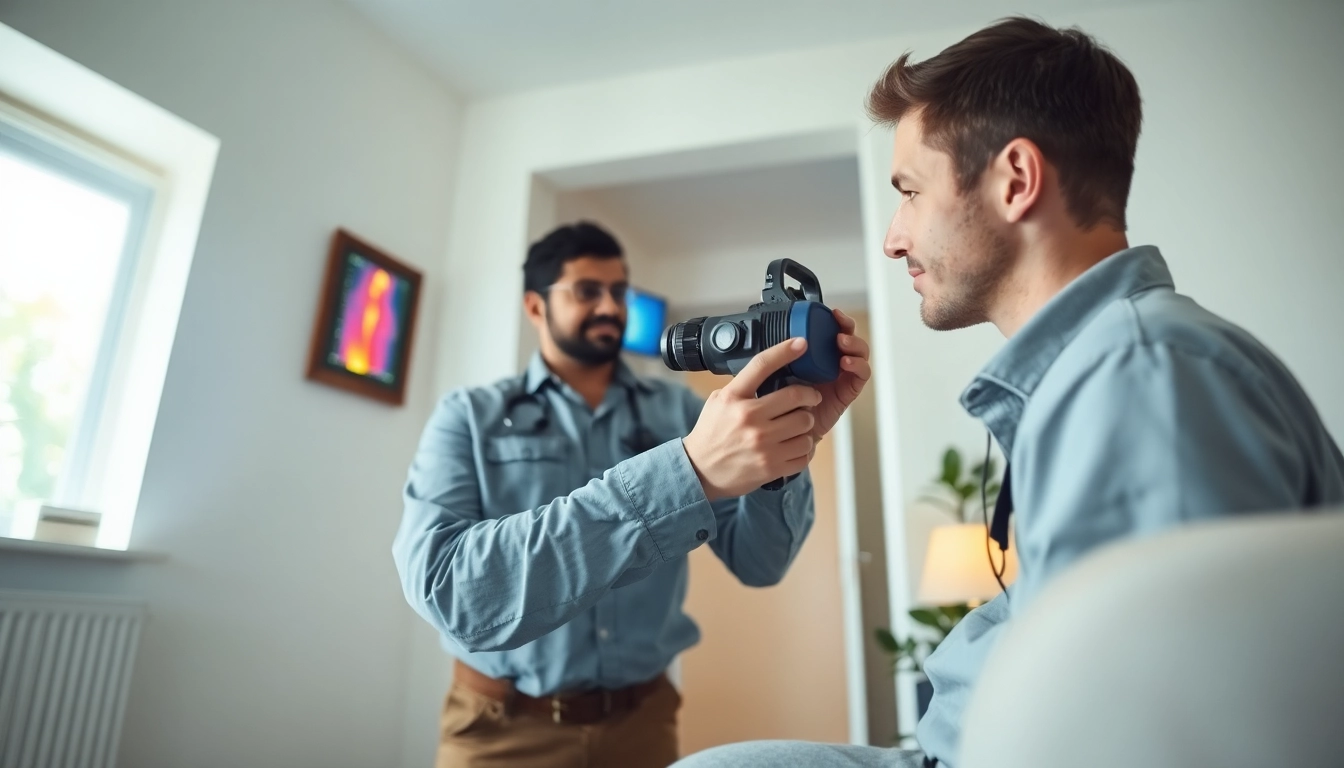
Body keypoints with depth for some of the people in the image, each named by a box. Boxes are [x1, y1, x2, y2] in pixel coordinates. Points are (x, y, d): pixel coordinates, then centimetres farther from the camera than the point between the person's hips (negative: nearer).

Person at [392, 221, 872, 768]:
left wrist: (791, 438, -29)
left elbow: (757, 562, -8)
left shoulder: (677, 411, -2)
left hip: (642, 717, 3)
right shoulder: (468, 417, -9)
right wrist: (690, 472, -38)